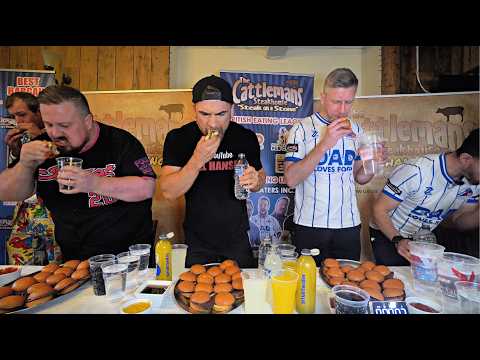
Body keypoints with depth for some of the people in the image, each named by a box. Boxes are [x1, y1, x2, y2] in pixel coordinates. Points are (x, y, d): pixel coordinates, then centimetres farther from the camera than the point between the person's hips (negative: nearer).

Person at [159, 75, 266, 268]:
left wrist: (255, 181, -17)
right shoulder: (178, 138, -11)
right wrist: (197, 160, -30)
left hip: (238, 241, 2)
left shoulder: (246, 137, -7)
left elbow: (261, 175, 7)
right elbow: (168, 192, -16)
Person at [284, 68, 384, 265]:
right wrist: (324, 144, -24)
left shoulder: (356, 130, 6)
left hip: (349, 224, 4)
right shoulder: (302, 128, -8)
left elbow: (359, 177, 14)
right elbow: (291, 179, -18)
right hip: (310, 225, -4)